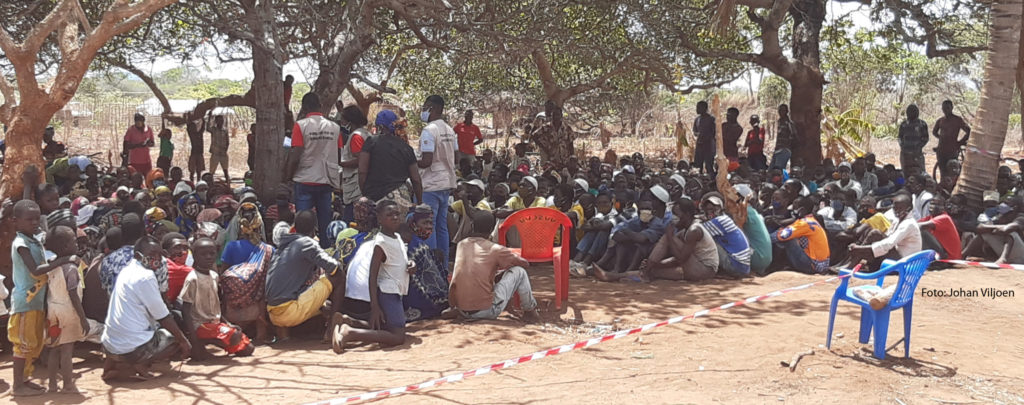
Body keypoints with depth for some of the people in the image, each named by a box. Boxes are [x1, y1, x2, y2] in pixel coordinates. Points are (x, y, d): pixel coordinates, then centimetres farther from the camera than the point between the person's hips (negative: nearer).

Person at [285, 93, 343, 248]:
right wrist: (339, 180, 12)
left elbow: (295, 156, -13)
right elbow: (340, 156, 3)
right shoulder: (334, 127, 2)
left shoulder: (301, 126, -9)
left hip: (305, 180, -3)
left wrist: (288, 177, -3)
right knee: (325, 220, 10)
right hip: (327, 181, 3)